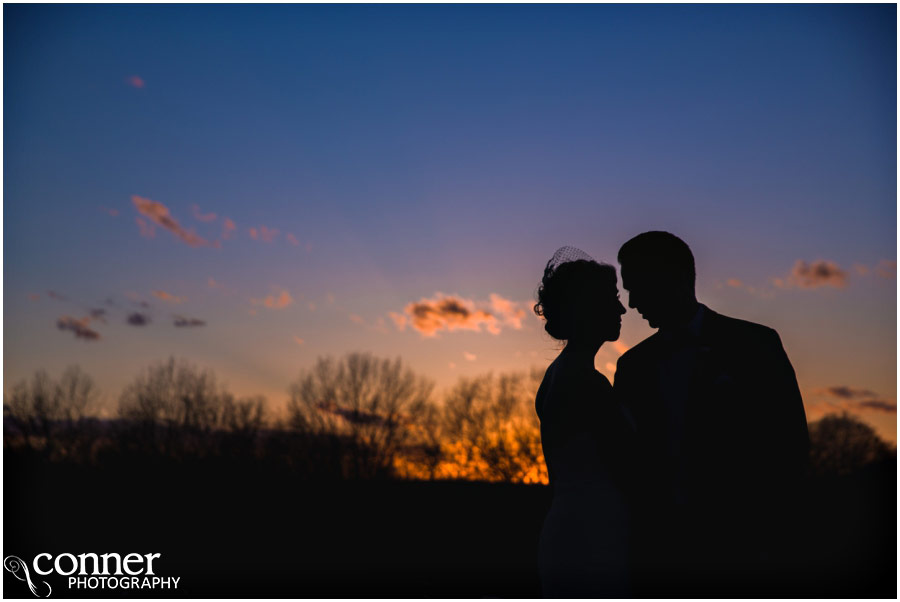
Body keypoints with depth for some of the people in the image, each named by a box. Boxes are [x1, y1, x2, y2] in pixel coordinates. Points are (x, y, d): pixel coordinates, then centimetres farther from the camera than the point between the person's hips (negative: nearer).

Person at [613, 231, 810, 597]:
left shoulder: (753, 344, -1)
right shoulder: (633, 365, 10)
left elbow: (791, 444, -3)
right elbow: (631, 461, 11)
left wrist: (773, 539, -8)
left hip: (738, 542, -3)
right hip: (661, 546, 3)